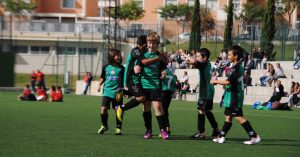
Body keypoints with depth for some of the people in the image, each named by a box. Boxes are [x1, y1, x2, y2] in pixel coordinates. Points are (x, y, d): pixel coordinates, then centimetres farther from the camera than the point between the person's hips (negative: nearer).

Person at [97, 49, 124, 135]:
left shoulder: (121, 68, 2)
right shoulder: (106, 67, 5)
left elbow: (124, 80, 6)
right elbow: (102, 77, 19)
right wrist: (99, 84, 4)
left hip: (117, 92, -1)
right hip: (107, 91, 1)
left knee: (118, 110, -3)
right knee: (103, 109, -7)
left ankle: (118, 128, 11)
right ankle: (104, 126, 15)